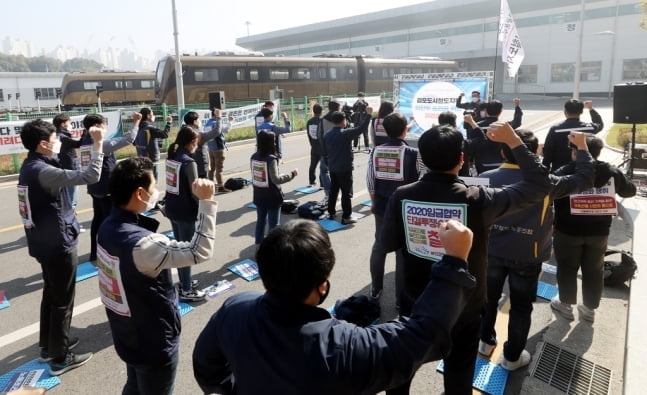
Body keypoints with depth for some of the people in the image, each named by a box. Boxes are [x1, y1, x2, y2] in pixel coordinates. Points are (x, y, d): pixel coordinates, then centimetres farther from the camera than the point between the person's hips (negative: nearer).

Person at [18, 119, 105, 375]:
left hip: (44, 242, 10)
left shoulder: (30, 167, 6)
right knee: (63, 301, 3)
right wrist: (98, 144, -29)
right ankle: (60, 358, 15)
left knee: (51, 294, 22)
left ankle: (48, 345, 37)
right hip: (58, 244, -10)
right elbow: (90, 176, -35)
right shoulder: (42, 171, -25)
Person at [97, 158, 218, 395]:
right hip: (154, 342, -8)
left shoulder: (108, 227, -7)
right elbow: (200, 252, -36)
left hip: (126, 335, 8)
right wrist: (206, 202, -32)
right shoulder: (141, 244, -35)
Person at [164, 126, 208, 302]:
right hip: (185, 211, -8)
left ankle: (184, 282, 36)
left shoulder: (171, 157, 5)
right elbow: (194, 192, -19)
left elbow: (176, 183, 9)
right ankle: (186, 291, 13)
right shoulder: (188, 162, -20)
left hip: (172, 208, 8)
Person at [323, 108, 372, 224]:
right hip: (345, 168, -7)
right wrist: (368, 114, -9)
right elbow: (361, 128, -18)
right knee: (346, 193, 0)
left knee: (333, 190, 17)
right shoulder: (346, 133, -18)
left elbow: (325, 151, 12)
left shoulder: (327, 134, 3)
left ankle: (331, 213, 24)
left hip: (332, 168, 7)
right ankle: (346, 217, 3)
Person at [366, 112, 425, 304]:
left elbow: (370, 181, 3)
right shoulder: (413, 154, -15)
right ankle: (401, 298, 18)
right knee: (403, 251, 7)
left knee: (379, 246, 19)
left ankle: (375, 289, 33)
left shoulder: (375, 152, -4)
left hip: (382, 207, 4)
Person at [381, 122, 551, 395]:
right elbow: (539, 184, -16)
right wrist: (514, 140, -10)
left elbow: (387, 244, -7)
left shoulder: (401, 196, -19)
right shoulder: (478, 200, -26)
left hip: (415, 301, 2)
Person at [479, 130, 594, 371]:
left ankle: (485, 341, 37)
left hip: (491, 252, 2)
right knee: (521, 307, 14)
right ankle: (512, 356, 27)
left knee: (488, 297, 22)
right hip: (527, 257, -2)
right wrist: (582, 147, 7)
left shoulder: (485, 179, -11)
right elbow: (584, 180, -3)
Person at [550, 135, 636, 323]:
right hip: (599, 231, 3)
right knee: (594, 270, 17)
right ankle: (590, 309, 28)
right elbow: (630, 191, 13)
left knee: (567, 268, 14)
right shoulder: (611, 172, -4)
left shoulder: (564, 173, -16)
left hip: (568, 230, -3)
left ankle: (565, 304, 26)